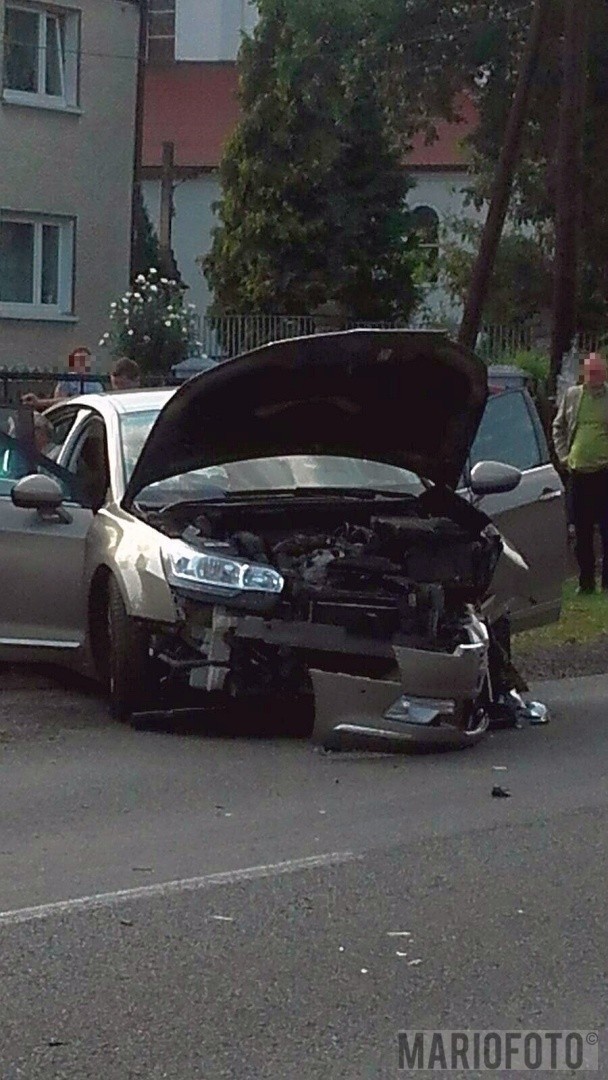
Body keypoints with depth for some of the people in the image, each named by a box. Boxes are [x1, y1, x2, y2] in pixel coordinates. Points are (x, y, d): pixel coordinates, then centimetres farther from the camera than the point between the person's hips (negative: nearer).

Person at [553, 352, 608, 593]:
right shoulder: (572, 396, 9)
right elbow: (558, 427, 19)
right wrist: (563, 455, 8)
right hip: (579, 472, 3)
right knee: (582, 531, 7)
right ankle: (586, 581, 14)